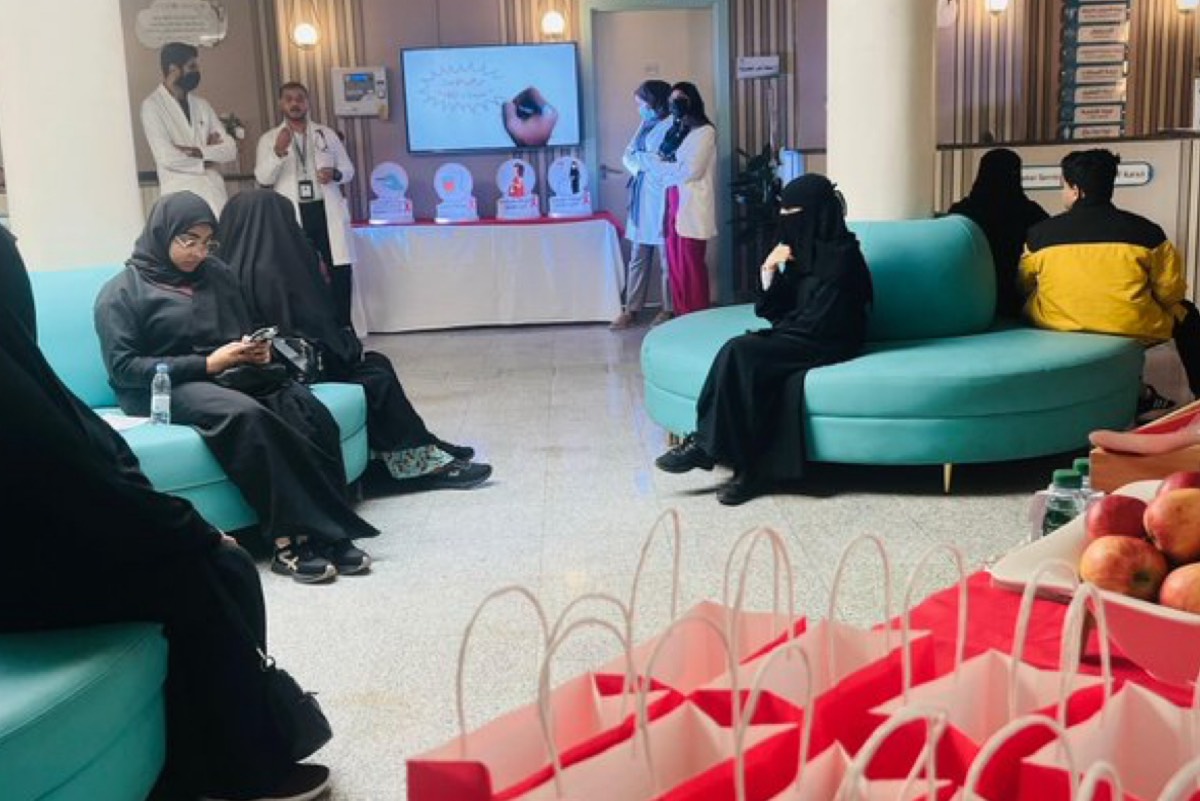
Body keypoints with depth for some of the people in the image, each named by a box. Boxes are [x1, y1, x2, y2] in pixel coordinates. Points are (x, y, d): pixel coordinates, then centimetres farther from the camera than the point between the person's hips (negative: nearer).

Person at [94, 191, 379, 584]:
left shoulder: (218, 275, 16)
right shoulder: (122, 292, 1)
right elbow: (123, 369, -8)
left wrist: (258, 351, -1)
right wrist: (206, 364, -16)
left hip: (228, 377, 5)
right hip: (166, 390, -5)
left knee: (306, 408, -27)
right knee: (248, 415, -37)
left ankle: (326, 532, -32)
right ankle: (288, 540, -35)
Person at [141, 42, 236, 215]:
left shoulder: (201, 104, 14)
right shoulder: (152, 106, -3)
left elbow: (230, 148, 7)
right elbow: (167, 157, -14)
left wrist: (198, 151, -10)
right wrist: (210, 153, -1)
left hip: (214, 191, 5)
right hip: (181, 195, -5)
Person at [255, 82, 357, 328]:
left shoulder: (327, 134, 13)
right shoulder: (269, 139, 6)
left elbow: (349, 169, 13)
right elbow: (263, 178, -6)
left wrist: (335, 174, -11)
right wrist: (278, 151, -22)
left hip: (327, 211, 2)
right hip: (293, 215, -2)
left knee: (341, 271, -1)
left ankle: (342, 329, 10)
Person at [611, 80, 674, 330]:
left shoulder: (671, 126, -8)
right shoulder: (647, 126, 17)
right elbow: (628, 157, 13)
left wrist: (637, 157, -3)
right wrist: (639, 164, -8)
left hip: (661, 199, -7)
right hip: (642, 198, 8)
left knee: (666, 258, 1)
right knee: (638, 257, 7)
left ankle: (669, 309, 10)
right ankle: (631, 309, 10)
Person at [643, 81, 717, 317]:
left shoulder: (705, 131, -5)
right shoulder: (674, 130, 18)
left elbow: (691, 170, -14)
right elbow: (660, 162, 12)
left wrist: (658, 165, -5)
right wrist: (658, 164, -10)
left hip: (692, 205, -7)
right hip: (673, 203, 7)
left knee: (691, 264, -5)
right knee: (675, 263, 7)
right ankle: (680, 315, 12)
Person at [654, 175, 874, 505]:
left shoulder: (840, 255, -13)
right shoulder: (803, 249, 12)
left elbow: (818, 322, -18)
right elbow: (778, 309, 10)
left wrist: (775, 332, -6)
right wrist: (769, 271, -6)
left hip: (827, 343, -8)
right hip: (798, 336, 8)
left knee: (740, 353, -25)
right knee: (740, 354, -21)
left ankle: (705, 445, -15)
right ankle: (751, 468, -23)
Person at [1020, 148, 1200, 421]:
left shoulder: (1039, 234, -3)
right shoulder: (1146, 232, -5)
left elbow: (1022, 285, 8)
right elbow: (1170, 292, 0)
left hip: (1058, 327, 1)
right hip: (1132, 330, -1)